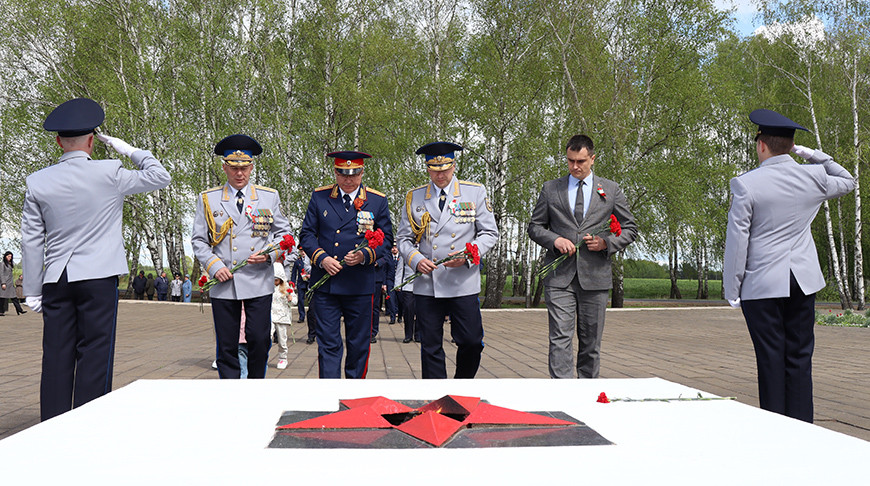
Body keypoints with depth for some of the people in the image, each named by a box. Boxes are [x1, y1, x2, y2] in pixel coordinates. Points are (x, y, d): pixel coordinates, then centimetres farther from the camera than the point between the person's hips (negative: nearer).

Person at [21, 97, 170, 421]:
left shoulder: (37, 182, 5)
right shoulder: (108, 174, -6)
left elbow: (31, 240, 7)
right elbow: (160, 177, 5)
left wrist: (32, 291, 12)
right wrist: (130, 151, 15)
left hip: (56, 280, 4)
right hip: (98, 276, -4)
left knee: (57, 357, 7)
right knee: (94, 356, 0)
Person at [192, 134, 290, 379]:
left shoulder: (269, 197, 9)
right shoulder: (207, 199, 9)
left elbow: (284, 233, 12)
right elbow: (198, 240, 9)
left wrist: (269, 254, -7)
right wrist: (214, 266, -6)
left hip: (259, 282, 0)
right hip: (223, 284, 0)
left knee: (259, 340, -2)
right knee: (226, 345, 3)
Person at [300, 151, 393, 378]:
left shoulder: (377, 201, 5)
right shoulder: (319, 197, 6)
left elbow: (386, 238, 6)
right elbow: (307, 234, 8)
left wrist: (365, 255, -12)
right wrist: (322, 258, -9)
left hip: (360, 285, 0)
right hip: (324, 283, 0)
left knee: (359, 343, 9)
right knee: (328, 343, -1)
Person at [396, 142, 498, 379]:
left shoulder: (475, 192, 6)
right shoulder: (414, 198, 9)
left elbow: (490, 233, 6)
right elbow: (404, 238, 11)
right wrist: (416, 260, -9)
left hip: (464, 284, -1)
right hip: (426, 285, 1)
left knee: (471, 341, -1)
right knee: (430, 347, 3)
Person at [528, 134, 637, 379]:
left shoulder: (611, 190, 10)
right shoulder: (550, 189, 10)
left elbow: (630, 228, 13)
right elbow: (534, 226, 13)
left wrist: (606, 243, -6)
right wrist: (554, 239, -7)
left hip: (595, 276, 1)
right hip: (559, 276, -1)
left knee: (591, 342, 7)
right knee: (560, 338, -10)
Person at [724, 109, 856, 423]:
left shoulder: (745, 185, -10)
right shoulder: (813, 177, 2)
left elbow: (737, 241, -9)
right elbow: (848, 181, 26)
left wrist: (731, 289, -1)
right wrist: (814, 155, 16)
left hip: (762, 285, -4)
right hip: (804, 282, 4)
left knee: (771, 360, 2)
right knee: (800, 358, 9)